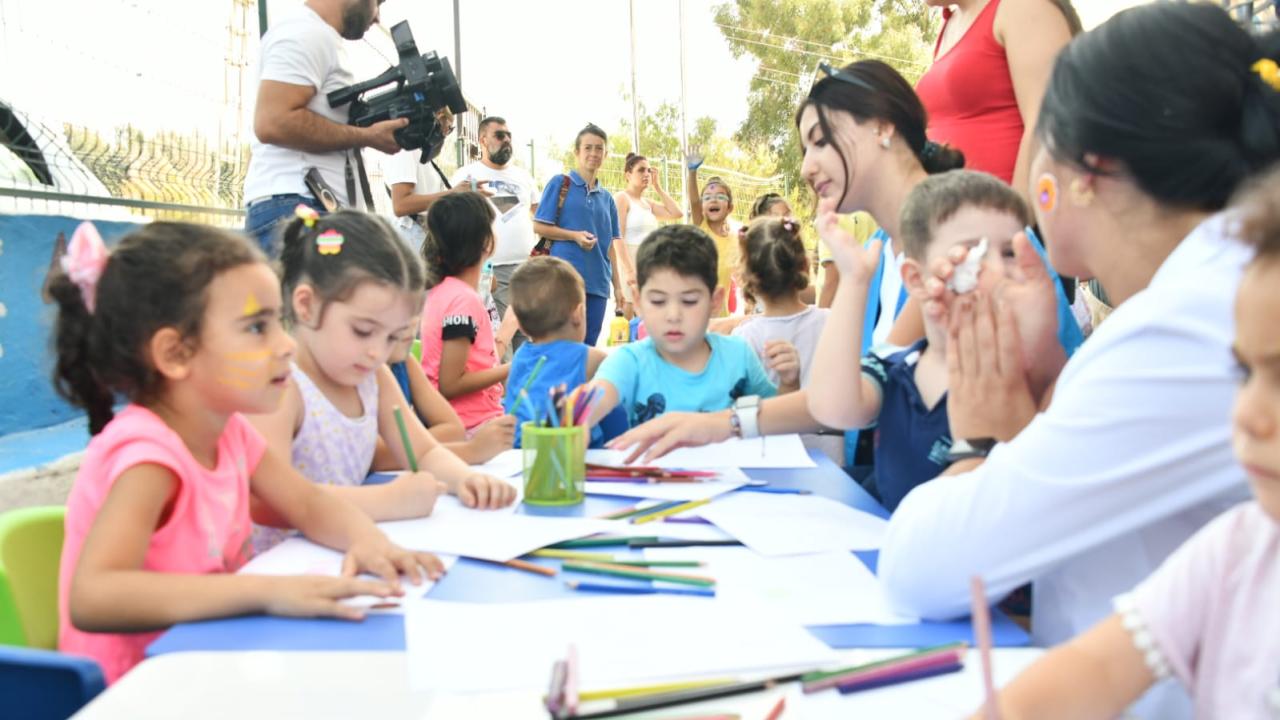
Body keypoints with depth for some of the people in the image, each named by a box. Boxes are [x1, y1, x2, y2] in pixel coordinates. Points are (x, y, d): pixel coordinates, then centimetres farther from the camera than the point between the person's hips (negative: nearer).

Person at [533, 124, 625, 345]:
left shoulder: (606, 197, 16)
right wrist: (575, 236, -15)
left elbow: (610, 244, 17)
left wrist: (618, 285, 13)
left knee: (588, 345, 6)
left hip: (598, 283, 5)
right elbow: (539, 226, -2)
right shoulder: (560, 184, 1)